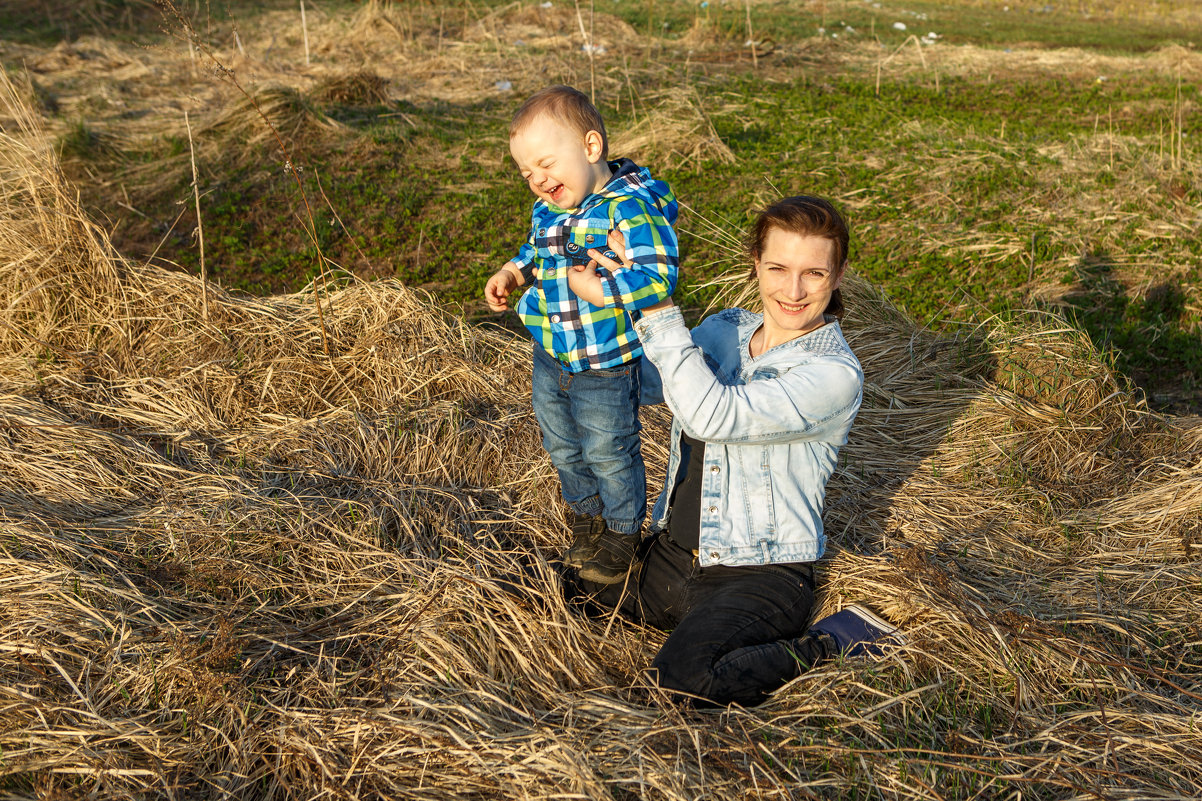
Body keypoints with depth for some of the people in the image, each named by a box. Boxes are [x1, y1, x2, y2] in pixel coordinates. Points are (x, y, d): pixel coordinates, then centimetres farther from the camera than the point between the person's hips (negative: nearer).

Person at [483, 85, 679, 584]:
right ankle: (586, 515, 48)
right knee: (563, 448, 24)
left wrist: (600, 289, -33)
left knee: (609, 454, 11)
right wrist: (513, 272, 1)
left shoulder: (629, 208, -25)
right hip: (550, 358, 8)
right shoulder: (546, 208, 0)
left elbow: (658, 276, -31)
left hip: (605, 367, -8)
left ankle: (622, 533, 35)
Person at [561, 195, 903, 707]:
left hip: (762, 573, -7)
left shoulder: (835, 374, -18)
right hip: (672, 551, 7)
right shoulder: (724, 331, 4)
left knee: (684, 680, -29)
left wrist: (656, 306, -28)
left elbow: (711, 414, -29)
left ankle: (831, 643, -5)